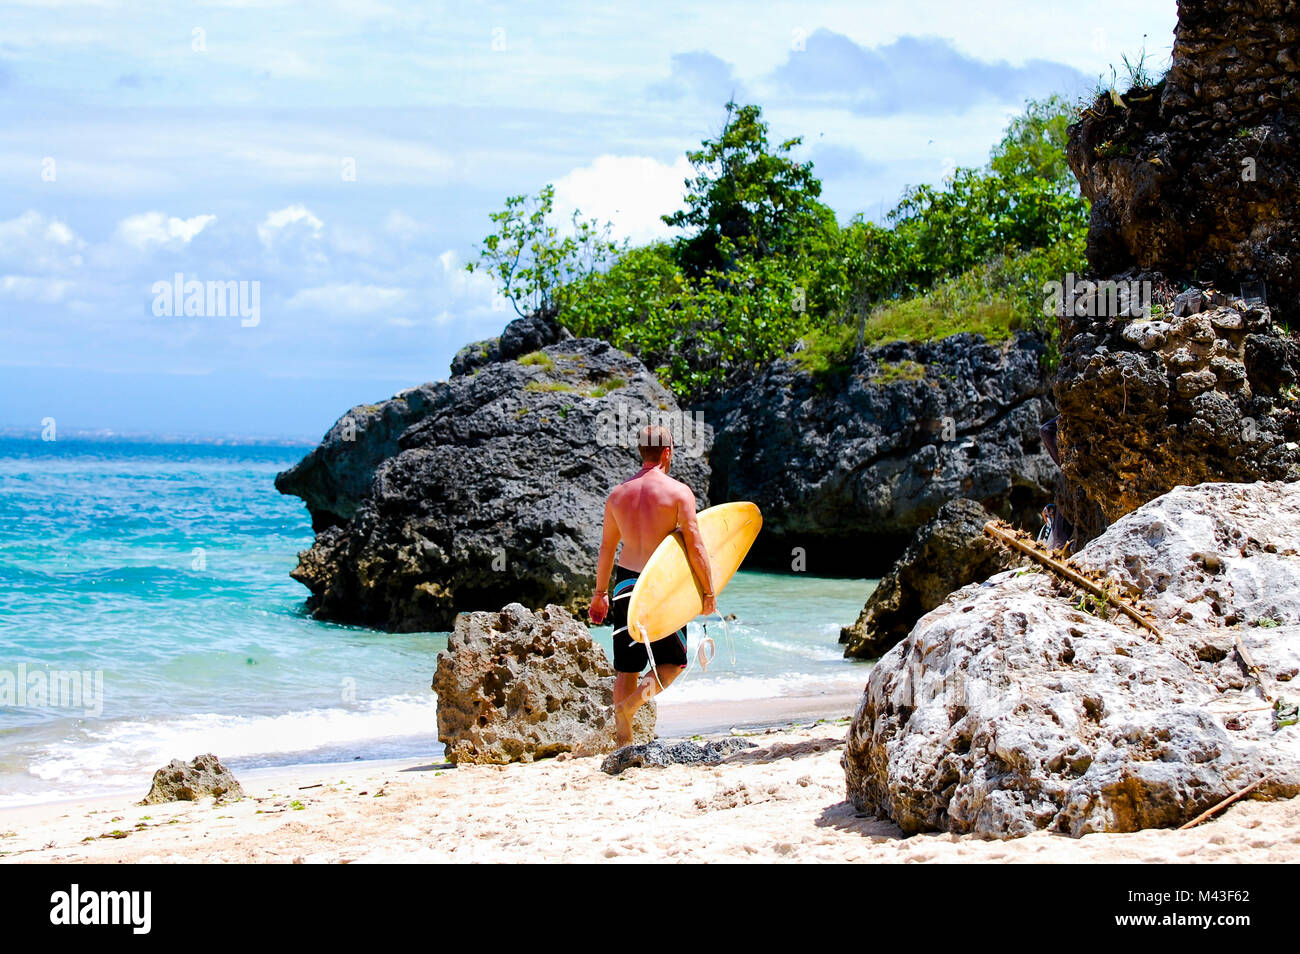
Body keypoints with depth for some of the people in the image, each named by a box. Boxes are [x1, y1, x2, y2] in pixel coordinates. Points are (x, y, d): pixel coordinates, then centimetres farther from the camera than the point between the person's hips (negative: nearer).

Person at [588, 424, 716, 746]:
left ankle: (624, 739, 8)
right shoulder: (678, 491, -8)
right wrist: (708, 593, -4)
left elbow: (607, 548, 12)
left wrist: (600, 593, 22)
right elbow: (695, 547, -11)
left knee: (627, 667, 11)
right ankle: (633, 701, -16)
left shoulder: (617, 494, 5)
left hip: (627, 585, 4)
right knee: (674, 661, 11)